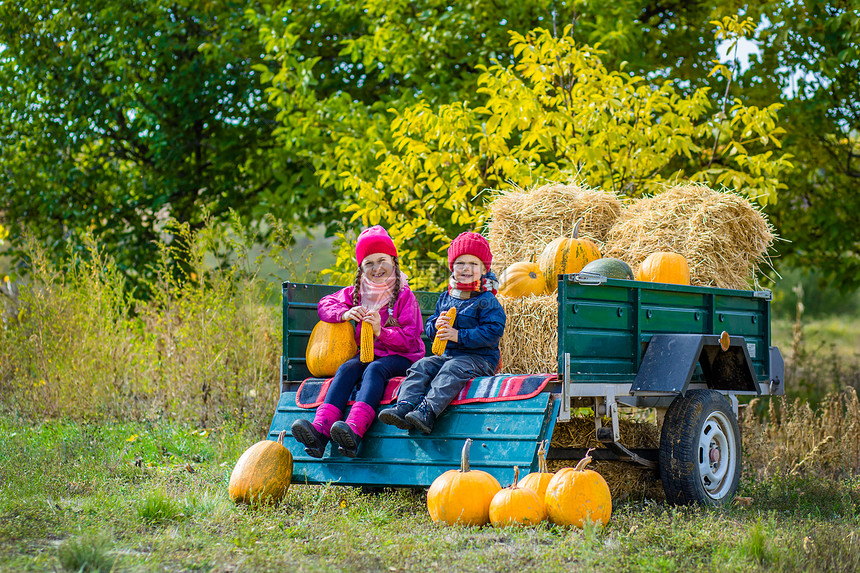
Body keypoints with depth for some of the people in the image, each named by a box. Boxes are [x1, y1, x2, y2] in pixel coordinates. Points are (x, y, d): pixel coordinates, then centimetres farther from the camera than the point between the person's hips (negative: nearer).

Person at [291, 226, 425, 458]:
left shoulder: (404, 296, -1)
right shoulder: (356, 293, 14)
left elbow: (409, 340, -7)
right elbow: (325, 304, 15)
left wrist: (380, 331, -25)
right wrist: (345, 314, -6)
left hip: (399, 356, -4)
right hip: (367, 353, 4)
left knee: (375, 369, -36)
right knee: (347, 368, -28)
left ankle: (354, 432, -60)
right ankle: (319, 431, -49)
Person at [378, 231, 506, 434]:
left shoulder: (487, 301, -5)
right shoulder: (445, 298, 16)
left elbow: (494, 331, -16)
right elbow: (428, 328, 19)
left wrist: (459, 336, -20)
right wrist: (436, 326, -8)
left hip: (480, 358, -7)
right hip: (448, 355, 7)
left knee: (452, 370, -34)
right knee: (421, 366, -16)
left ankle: (428, 412, -52)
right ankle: (404, 406, -34)